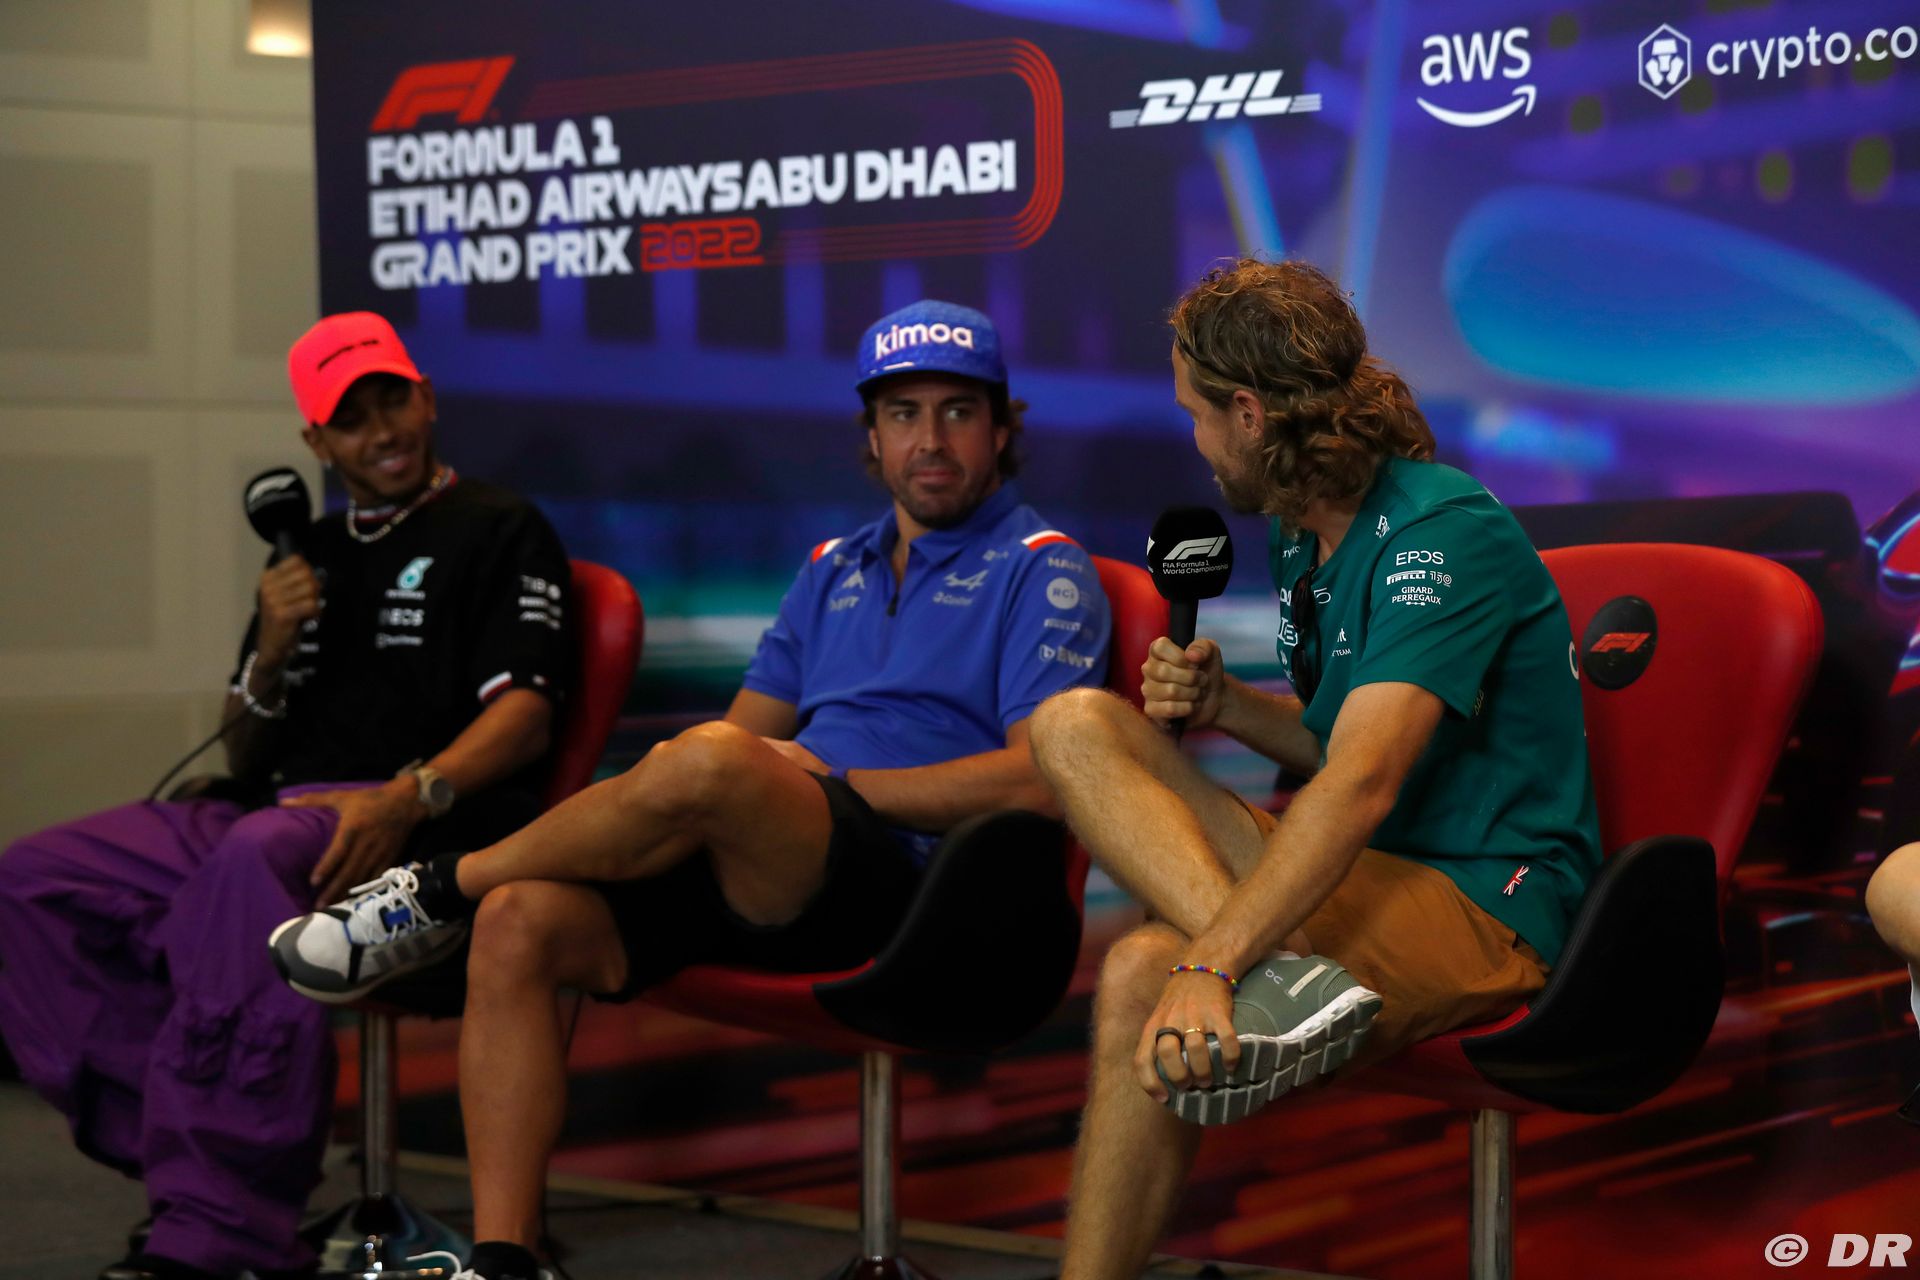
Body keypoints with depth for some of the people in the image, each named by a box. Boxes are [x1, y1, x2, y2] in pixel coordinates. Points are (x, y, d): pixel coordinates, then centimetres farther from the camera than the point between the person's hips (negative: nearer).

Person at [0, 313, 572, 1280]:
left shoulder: (499, 532, 7)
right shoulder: (314, 556, 25)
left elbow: (523, 717, -8)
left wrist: (410, 797, -27)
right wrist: (272, 654, 5)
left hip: (433, 831, -7)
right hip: (285, 816, 7)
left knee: (259, 858, -39)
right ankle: (186, 1160, -19)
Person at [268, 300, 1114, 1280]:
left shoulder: (1042, 570, 4)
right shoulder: (836, 567, 26)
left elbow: (1037, 778, -10)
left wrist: (832, 779, -9)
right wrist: (647, 807, 1)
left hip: (902, 881, -7)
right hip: (746, 875, 7)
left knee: (713, 764, -35)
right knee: (518, 925, -19)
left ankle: (436, 892, -11)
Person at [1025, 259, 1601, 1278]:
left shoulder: (1445, 534, -17)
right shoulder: (1303, 540, 12)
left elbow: (1362, 784, -29)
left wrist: (1207, 968, -37)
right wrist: (1223, 704, 4)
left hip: (1487, 906, -9)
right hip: (1358, 872, 9)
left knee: (1146, 977, -30)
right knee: (1075, 724, -6)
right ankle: (1280, 977, -28)